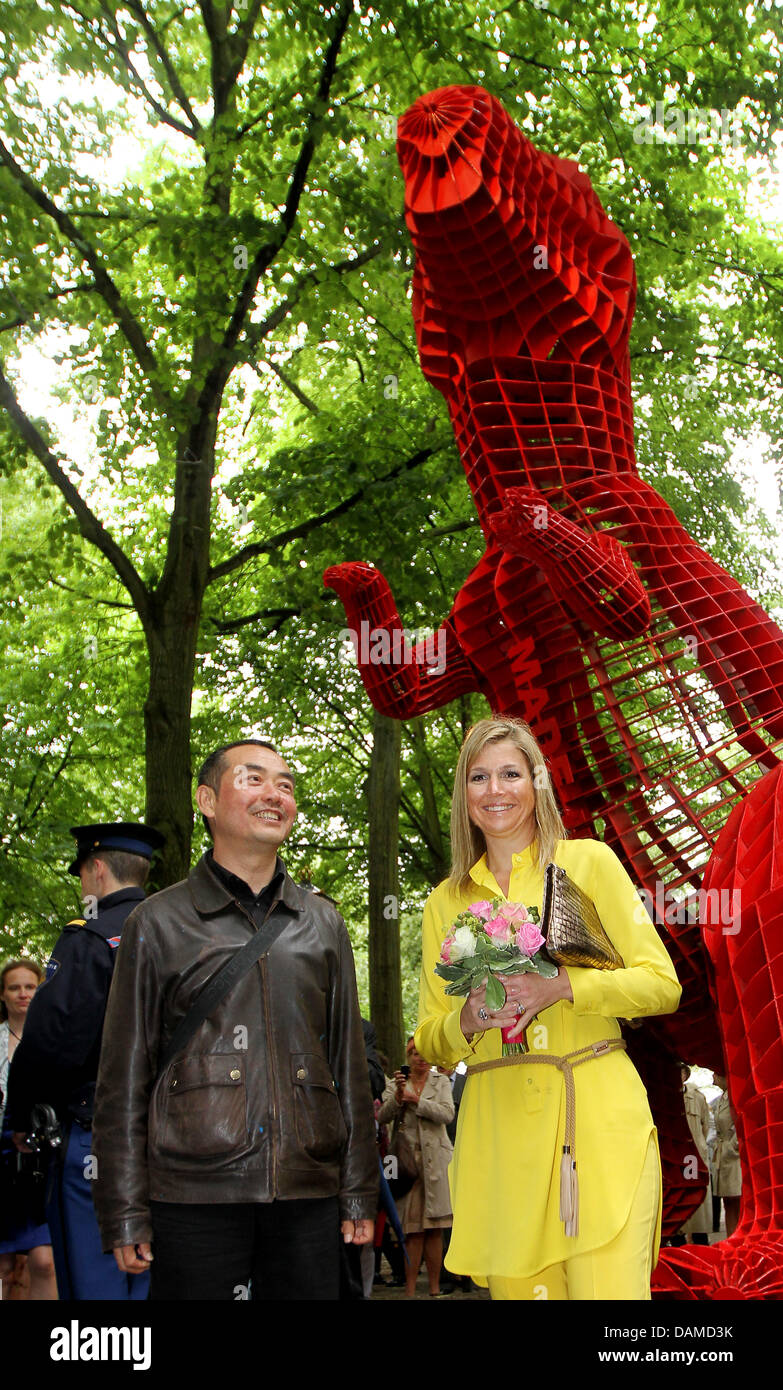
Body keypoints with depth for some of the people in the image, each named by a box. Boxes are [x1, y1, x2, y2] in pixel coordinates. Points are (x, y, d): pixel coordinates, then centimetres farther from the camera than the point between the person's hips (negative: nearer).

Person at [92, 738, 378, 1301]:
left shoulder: (323, 923, 12)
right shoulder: (159, 922, 4)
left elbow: (349, 1064, 14)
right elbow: (124, 1079, 3)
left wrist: (360, 1193, 10)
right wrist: (125, 1214, -1)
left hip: (309, 1191, 3)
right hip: (194, 1193, -2)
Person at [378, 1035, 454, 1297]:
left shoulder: (441, 1082, 11)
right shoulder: (398, 1083, 11)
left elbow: (447, 1113, -6)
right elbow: (383, 1117, -3)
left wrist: (415, 1100, -12)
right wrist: (398, 1097, -19)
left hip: (435, 1159, 1)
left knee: (434, 1228, 1)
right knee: (412, 1229, -4)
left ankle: (434, 1289, 6)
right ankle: (409, 1289, -2)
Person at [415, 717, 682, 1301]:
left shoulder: (589, 860, 5)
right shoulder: (445, 901, 13)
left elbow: (662, 984, 1)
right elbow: (429, 1042, 15)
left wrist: (562, 987, -14)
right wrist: (468, 1020, -8)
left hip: (597, 1118, -2)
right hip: (498, 1132, 3)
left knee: (607, 1289, -9)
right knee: (516, 1286, 6)